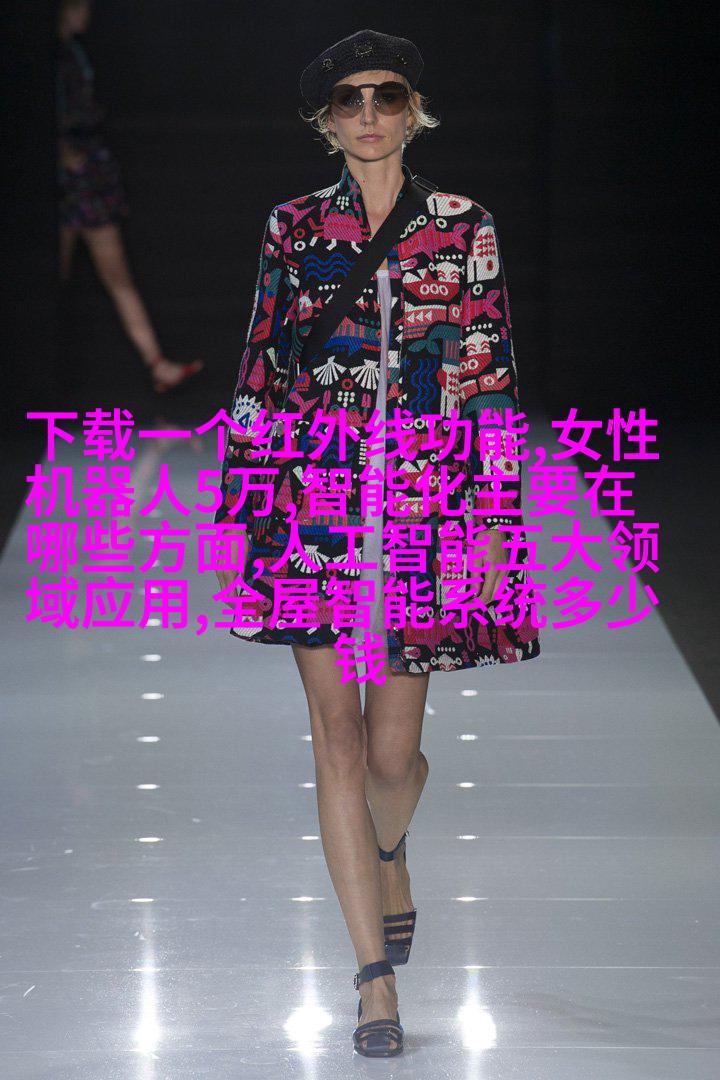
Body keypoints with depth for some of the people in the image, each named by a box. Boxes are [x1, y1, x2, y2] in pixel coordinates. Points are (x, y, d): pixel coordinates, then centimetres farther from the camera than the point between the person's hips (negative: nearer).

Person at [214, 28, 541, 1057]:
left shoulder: (464, 230, 4)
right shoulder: (294, 230, 6)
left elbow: (491, 381, 3)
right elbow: (260, 375, 9)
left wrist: (496, 519, -2)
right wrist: (239, 508, 6)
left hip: (427, 501, 0)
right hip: (316, 499, 0)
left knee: (394, 750, 3)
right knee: (338, 736, -5)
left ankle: (389, 854, 41)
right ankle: (378, 980, 0)